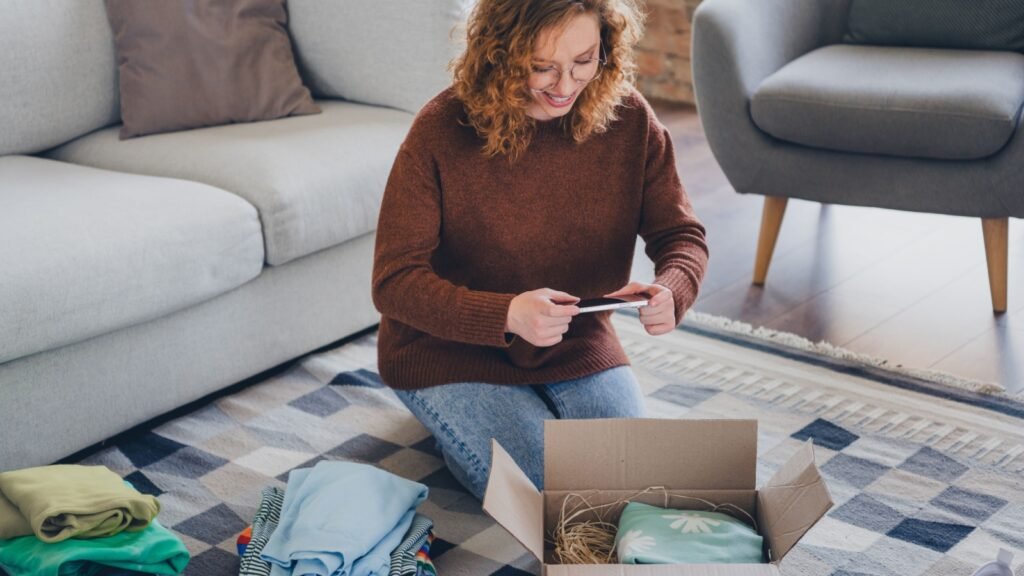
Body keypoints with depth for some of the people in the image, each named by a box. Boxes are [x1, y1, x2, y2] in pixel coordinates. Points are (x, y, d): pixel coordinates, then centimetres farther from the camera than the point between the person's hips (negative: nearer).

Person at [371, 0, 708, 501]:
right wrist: (507, 315, -39)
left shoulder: (627, 117, -12)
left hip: (578, 347, 4)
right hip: (450, 354, -3)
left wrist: (669, 291, -28)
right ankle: (459, 423, 12)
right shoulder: (442, 130, -23)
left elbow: (681, 235, -3)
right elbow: (393, 282, -23)